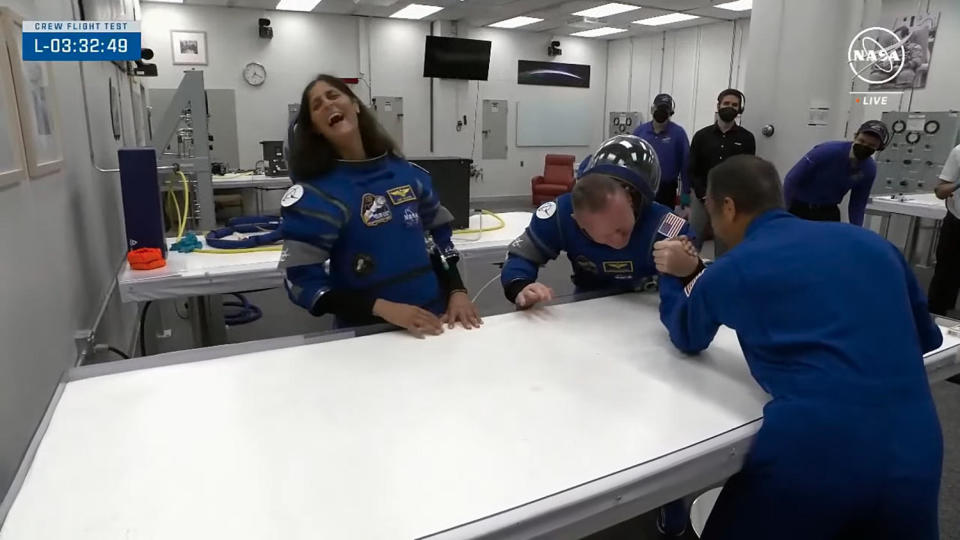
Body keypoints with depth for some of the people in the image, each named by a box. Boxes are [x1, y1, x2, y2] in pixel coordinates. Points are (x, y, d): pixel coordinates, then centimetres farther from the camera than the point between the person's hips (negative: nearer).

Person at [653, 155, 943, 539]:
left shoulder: (728, 270, 1)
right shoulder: (870, 242, 11)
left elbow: (687, 338, 21)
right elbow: (927, 337, 25)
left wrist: (682, 276, 34)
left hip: (813, 456, -4)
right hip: (914, 455, 5)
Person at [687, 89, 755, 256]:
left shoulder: (746, 138, 6)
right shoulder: (701, 136, 7)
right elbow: (692, 170, 4)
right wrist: (704, 194, -8)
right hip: (702, 199, 1)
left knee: (724, 250, 3)